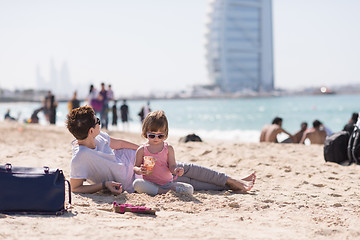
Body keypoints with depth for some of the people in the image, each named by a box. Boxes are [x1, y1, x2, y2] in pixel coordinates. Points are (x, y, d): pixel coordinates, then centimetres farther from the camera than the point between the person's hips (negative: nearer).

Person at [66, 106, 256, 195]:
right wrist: (104, 184, -34)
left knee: (185, 169, 6)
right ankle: (230, 184, 10)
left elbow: (118, 143, 7)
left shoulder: (96, 136, -10)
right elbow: (75, 188, -26)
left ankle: (232, 182, 20)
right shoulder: (79, 158, -33)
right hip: (131, 182, -7)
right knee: (185, 183, -4)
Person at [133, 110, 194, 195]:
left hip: (167, 183, 0)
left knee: (189, 189, -21)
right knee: (137, 184, -36)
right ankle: (164, 192, -31)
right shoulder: (142, 150, 3)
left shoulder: (168, 148, 4)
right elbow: (135, 167, 7)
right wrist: (140, 171, -18)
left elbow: (172, 166, 0)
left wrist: (176, 170, -25)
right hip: (150, 184, 0)